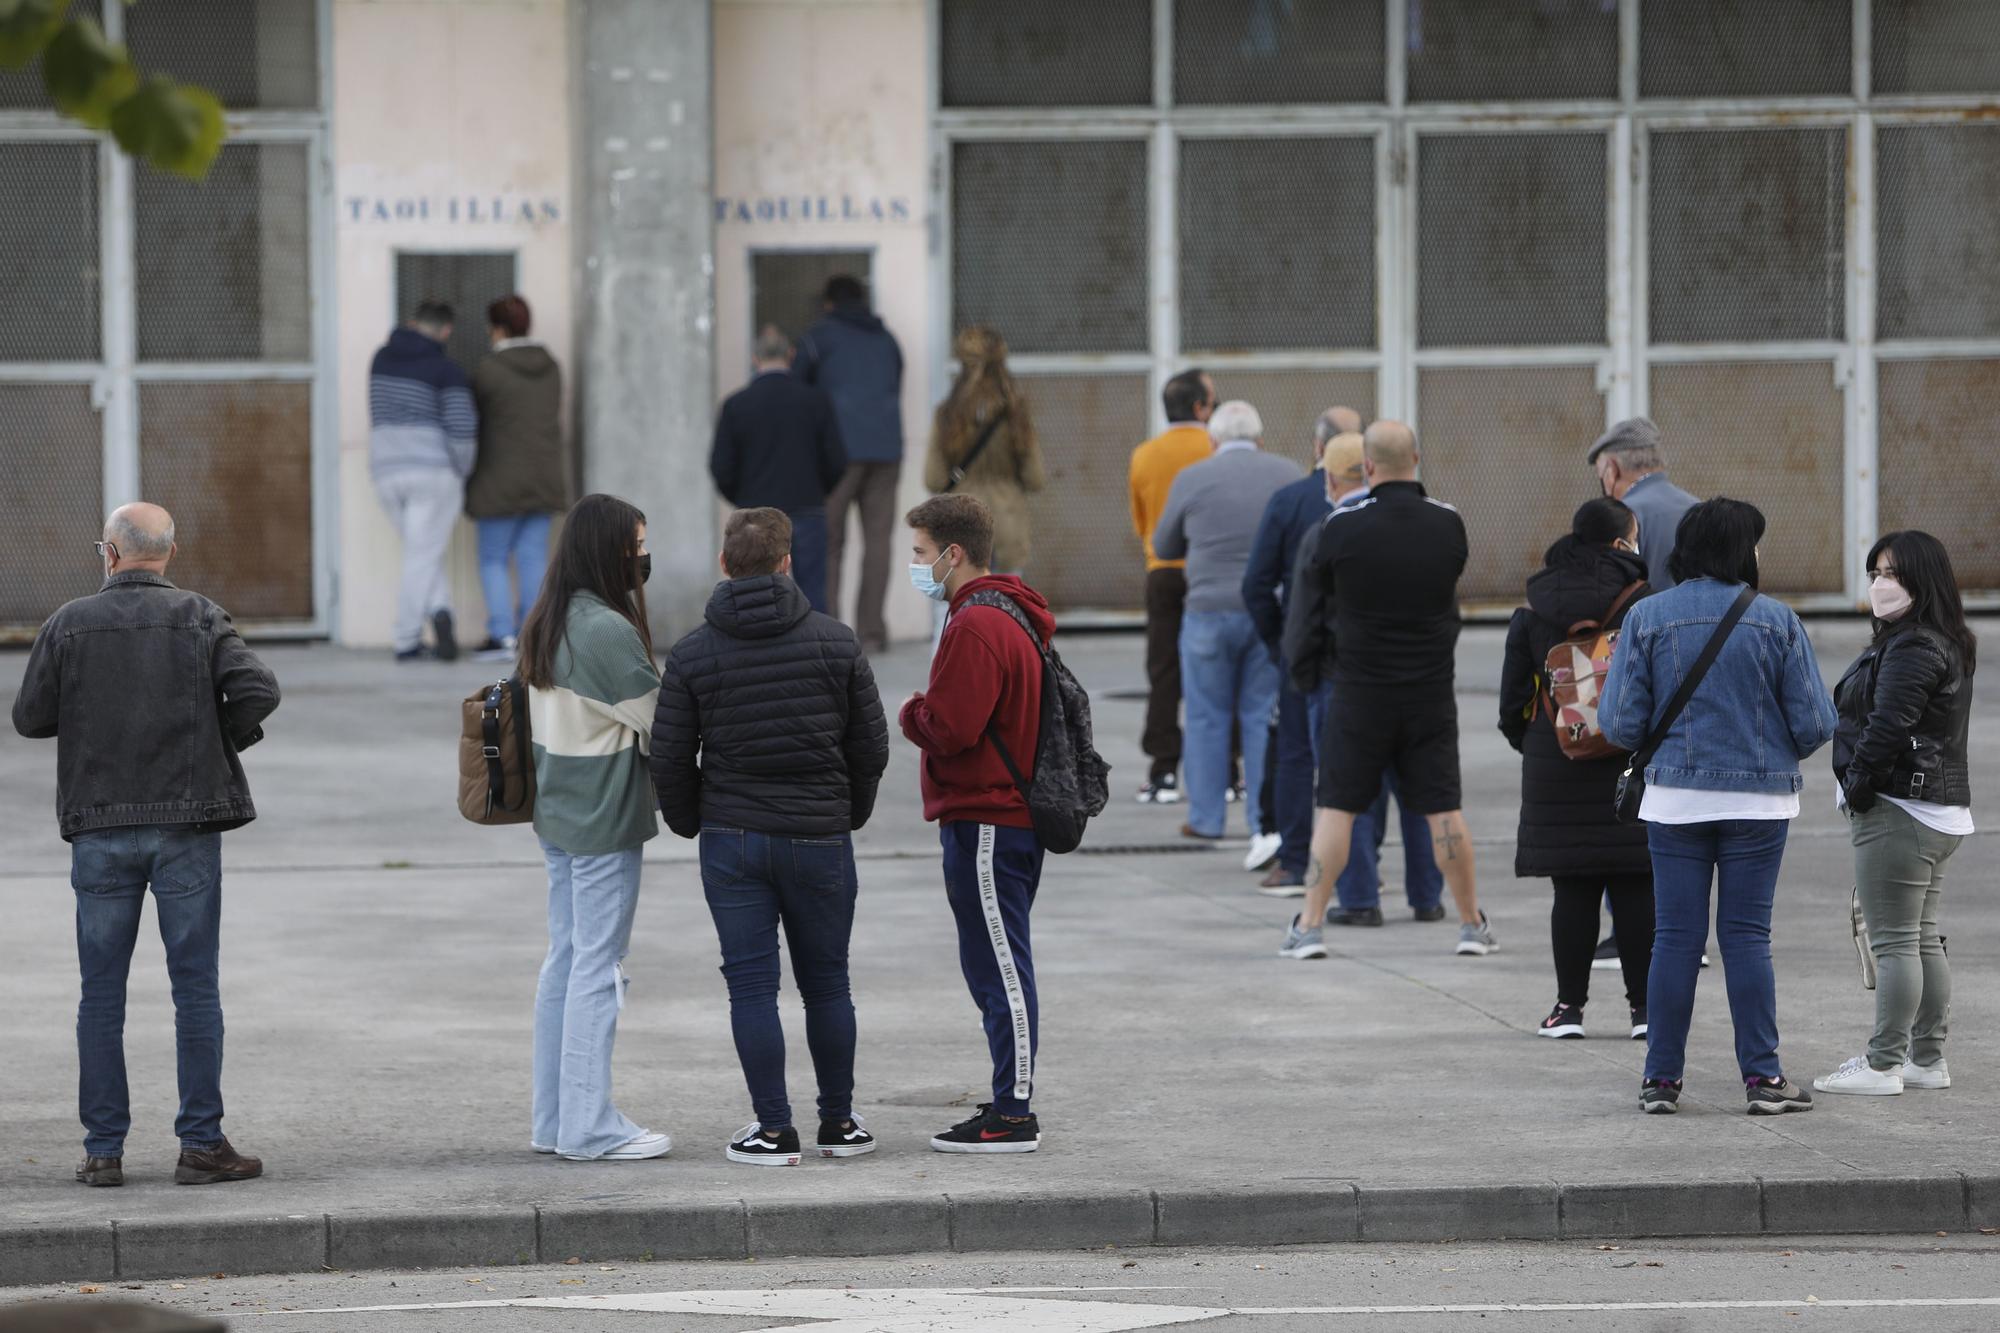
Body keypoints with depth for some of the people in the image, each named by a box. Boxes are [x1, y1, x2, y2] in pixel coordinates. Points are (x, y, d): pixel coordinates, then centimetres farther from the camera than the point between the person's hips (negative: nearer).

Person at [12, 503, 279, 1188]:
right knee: (195, 986, 3)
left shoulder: (70, 625, 0)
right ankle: (201, 1144, 1)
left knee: (102, 991, 6)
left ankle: (103, 1149, 6)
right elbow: (257, 689, -13)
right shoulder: (200, 619, -2)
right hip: (186, 824, -1)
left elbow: (31, 716, 2)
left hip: (100, 829, 1)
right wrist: (223, 740, 5)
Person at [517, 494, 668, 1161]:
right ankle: (589, 1126, -1)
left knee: (565, 960, 14)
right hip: (605, 823, -9)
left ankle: (553, 1119, 18)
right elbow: (659, 720, -16)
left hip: (558, 816, 9)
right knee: (597, 967, -4)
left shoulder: (545, 624, 9)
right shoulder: (607, 630, -20)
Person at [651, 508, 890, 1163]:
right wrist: (851, 812, 18)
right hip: (821, 837, 1)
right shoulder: (836, 642, -3)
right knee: (826, 981, 12)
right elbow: (871, 742, 1)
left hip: (732, 839, -1)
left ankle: (774, 1130, 1)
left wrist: (690, 821, 15)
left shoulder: (692, 654, -5)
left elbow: (669, 758, -3)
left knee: (752, 985, 3)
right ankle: (838, 1122, 18)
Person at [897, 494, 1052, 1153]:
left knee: (999, 968, -8)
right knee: (997, 968, 15)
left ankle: (1013, 1114, -6)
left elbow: (948, 728, -23)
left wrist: (910, 712, -3)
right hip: (1013, 815, 11)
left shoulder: (976, 629, -18)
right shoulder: (1013, 618, 17)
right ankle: (1011, 1104, 20)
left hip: (985, 823, -11)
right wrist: (926, 712, 10)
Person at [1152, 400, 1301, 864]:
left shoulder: (1193, 479, -3)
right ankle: (1268, 823, -2)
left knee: (1207, 716, 12)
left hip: (1211, 611, -1)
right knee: (1264, 717, 5)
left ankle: (1206, 816, 17)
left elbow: (1165, 547, 9)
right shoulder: (1288, 474, 1)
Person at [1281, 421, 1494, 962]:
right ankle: (1472, 923, 13)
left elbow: (1310, 592, 3)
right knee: (1443, 807, 8)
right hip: (1431, 688, 2)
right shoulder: (1448, 523, -5)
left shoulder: (1343, 526, -12)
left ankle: (1309, 926, 3)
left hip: (1360, 688, -2)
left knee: (1336, 807, 4)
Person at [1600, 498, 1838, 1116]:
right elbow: (1815, 723, -6)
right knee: (1747, 935, 5)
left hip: (1675, 800, 1)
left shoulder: (1647, 618, -5)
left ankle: (1661, 1079, 7)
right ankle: (1762, 1076, 4)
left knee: (1675, 937, 5)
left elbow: (1620, 723, -6)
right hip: (1758, 802, -1)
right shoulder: (1775, 621, -7)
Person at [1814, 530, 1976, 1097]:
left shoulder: (1912, 649, -18)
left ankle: (1882, 1065, -6)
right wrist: (1862, 788, 16)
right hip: (1941, 812, 11)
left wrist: (1858, 785, -11)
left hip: (1897, 815, -11)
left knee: (1894, 943, -8)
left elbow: (1888, 726, -24)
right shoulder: (1949, 646, 16)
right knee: (1923, 940, 15)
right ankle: (1928, 1059, 19)